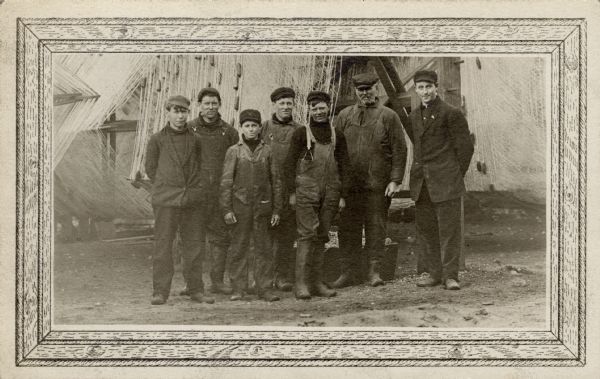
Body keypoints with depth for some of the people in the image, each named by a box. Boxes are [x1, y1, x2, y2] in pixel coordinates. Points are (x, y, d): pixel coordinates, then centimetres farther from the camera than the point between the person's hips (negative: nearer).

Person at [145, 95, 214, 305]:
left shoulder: (195, 140, 8)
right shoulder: (157, 140, 2)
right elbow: (150, 168, 9)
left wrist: (193, 188, 12)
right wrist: (164, 187, 8)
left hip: (192, 200, 2)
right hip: (165, 200, -2)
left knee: (193, 245, 5)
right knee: (163, 245, -3)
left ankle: (196, 290, 12)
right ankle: (160, 292, 2)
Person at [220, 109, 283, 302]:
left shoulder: (266, 151, 6)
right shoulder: (234, 151, 2)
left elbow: (275, 182, 9)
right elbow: (226, 182, 1)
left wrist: (276, 210, 5)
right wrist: (227, 209, -6)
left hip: (263, 206, 1)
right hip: (241, 205, -1)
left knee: (263, 248, 3)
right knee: (239, 248, 1)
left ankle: (264, 288, 9)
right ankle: (238, 289, 9)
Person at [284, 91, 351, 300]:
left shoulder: (337, 136, 12)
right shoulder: (301, 133, 3)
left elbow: (343, 167, 13)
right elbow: (290, 163, 2)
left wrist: (342, 195, 7)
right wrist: (292, 192, -5)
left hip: (330, 193, 4)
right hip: (306, 190, -4)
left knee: (322, 236, 6)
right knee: (307, 234, -12)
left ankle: (317, 282, 12)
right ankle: (301, 283, -11)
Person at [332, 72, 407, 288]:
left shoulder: (389, 116, 3)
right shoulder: (344, 116, 11)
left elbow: (399, 150, 0)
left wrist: (395, 180, -8)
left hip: (378, 185, -2)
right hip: (349, 183, 3)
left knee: (375, 227, 3)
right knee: (348, 228, 4)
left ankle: (374, 270, 12)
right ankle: (349, 270, 14)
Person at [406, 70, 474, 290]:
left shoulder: (451, 114, -4)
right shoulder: (413, 117, 15)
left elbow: (465, 147, -2)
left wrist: (456, 176, 1)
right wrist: (420, 172, 16)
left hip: (445, 182, -6)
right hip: (421, 183, 6)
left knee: (449, 229, -4)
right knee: (425, 229, 7)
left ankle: (450, 275, 0)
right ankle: (434, 273, 16)